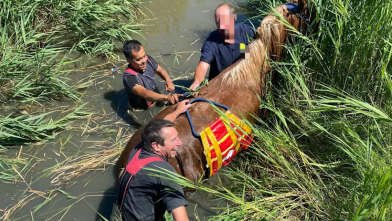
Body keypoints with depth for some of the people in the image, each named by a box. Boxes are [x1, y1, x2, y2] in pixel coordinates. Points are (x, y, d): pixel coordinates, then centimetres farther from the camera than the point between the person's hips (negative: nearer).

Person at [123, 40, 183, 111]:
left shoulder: (147, 60, -13)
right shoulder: (129, 76, -33)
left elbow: (160, 70, 5)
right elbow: (144, 94, -47)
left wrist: (168, 80, -18)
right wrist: (167, 97, -62)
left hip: (156, 99, 6)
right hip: (142, 110, -6)